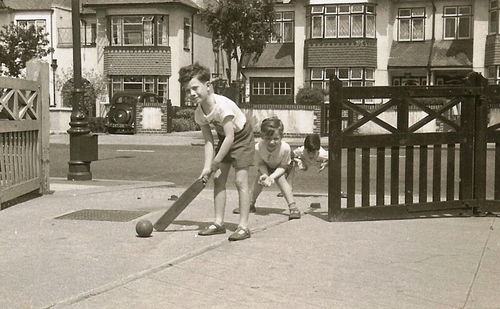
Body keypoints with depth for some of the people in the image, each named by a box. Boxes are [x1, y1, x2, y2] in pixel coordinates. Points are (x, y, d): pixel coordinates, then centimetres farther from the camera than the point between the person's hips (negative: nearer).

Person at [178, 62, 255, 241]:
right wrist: (207, 167, -20)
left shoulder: (222, 105, -34)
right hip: (225, 138, 7)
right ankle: (219, 223, 9)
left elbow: (230, 137, -34)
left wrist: (215, 163, -28)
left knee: (240, 180, -13)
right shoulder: (199, 114, -12)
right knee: (218, 179, 2)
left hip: (242, 137, -7)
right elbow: (209, 141, -9)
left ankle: (243, 227, -10)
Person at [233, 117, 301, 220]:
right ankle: (250, 204, 5)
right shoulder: (258, 147, -37)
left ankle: (292, 207, -18)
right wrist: (265, 174, -36)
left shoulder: (285, 148, -40)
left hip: (281, 166, -2)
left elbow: (283, 166, -25)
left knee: (280, 179, -24)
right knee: (259, 178, -14)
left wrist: (272, 176, -38)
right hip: (267, 165, 2)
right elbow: (260, 163, -18)